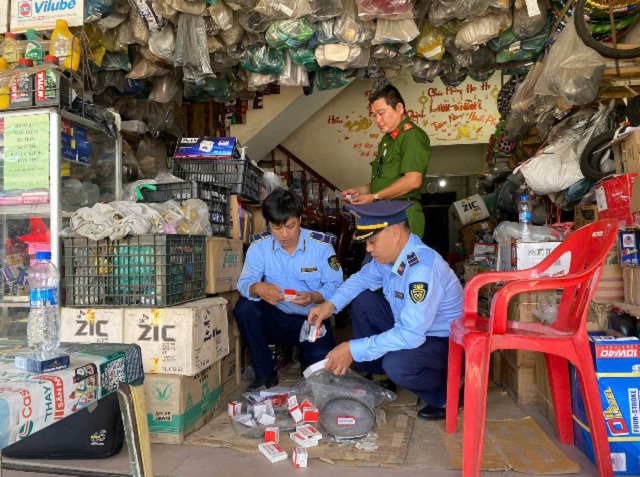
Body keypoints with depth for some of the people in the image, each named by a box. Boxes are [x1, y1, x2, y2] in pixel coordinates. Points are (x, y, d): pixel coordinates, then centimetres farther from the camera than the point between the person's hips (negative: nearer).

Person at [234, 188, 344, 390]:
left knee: (321, 360, -27)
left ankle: (304, 355, 16)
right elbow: (244, 283, -13)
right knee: (244, 307, -26)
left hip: (311, 320, -2)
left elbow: (335, 286, -10)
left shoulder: (321, 245, -11)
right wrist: (258, 288, -37)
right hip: (276, 318, 2)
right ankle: (265, 373, -7)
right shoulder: (259, 246, -8)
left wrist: (314, 297, -31)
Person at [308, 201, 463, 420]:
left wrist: (354, 350, -33)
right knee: (362, 300, 2)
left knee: (396, 364, -34)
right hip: (410, 327, 8)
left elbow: (410, 335, -37)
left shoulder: (423, 269, -34)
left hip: (445, 341, -8)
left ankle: (446, 394, -2)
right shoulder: (390, 253, -9)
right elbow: (362, 278, 10)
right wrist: (330, 304, -6)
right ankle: (373, 373, 15)